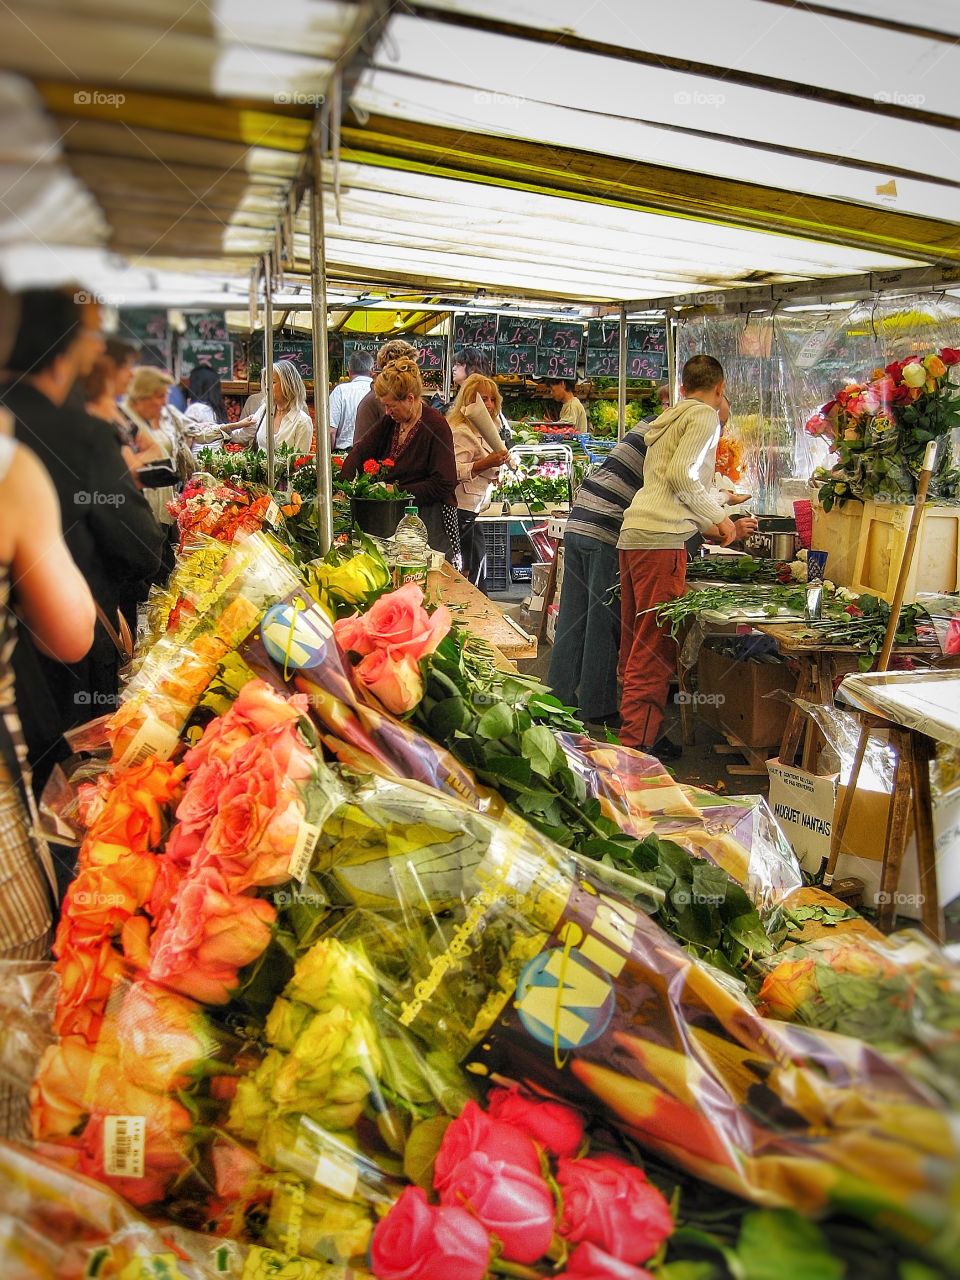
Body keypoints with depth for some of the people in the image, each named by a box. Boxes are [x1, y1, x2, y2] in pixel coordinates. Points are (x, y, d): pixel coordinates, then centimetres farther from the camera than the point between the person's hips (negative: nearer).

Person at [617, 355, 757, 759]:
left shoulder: (671, 420, 28)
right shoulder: (705, 416, 1)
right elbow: (681, 474, -14)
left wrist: (722, 528, 36)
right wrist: (719, 517, -2)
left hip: (633, 536, 9)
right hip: (660, 540, -9)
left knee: (637, 645, 12)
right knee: (656, 647, -8)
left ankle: (634, 733, 18)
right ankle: (637, 742, -9)